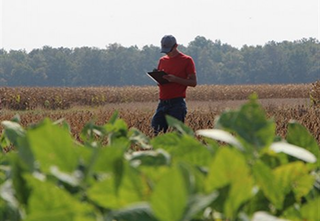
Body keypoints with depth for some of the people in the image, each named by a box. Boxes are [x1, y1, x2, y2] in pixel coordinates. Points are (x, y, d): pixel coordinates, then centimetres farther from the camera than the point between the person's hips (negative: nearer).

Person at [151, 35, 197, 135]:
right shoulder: (162, 60, 16)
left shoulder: (187, 60, 0)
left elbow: (193, 82, -3)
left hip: (177, 103, -5)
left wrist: (175, 79, -16)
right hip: (162, 102, 5)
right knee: (156, 130, -3)